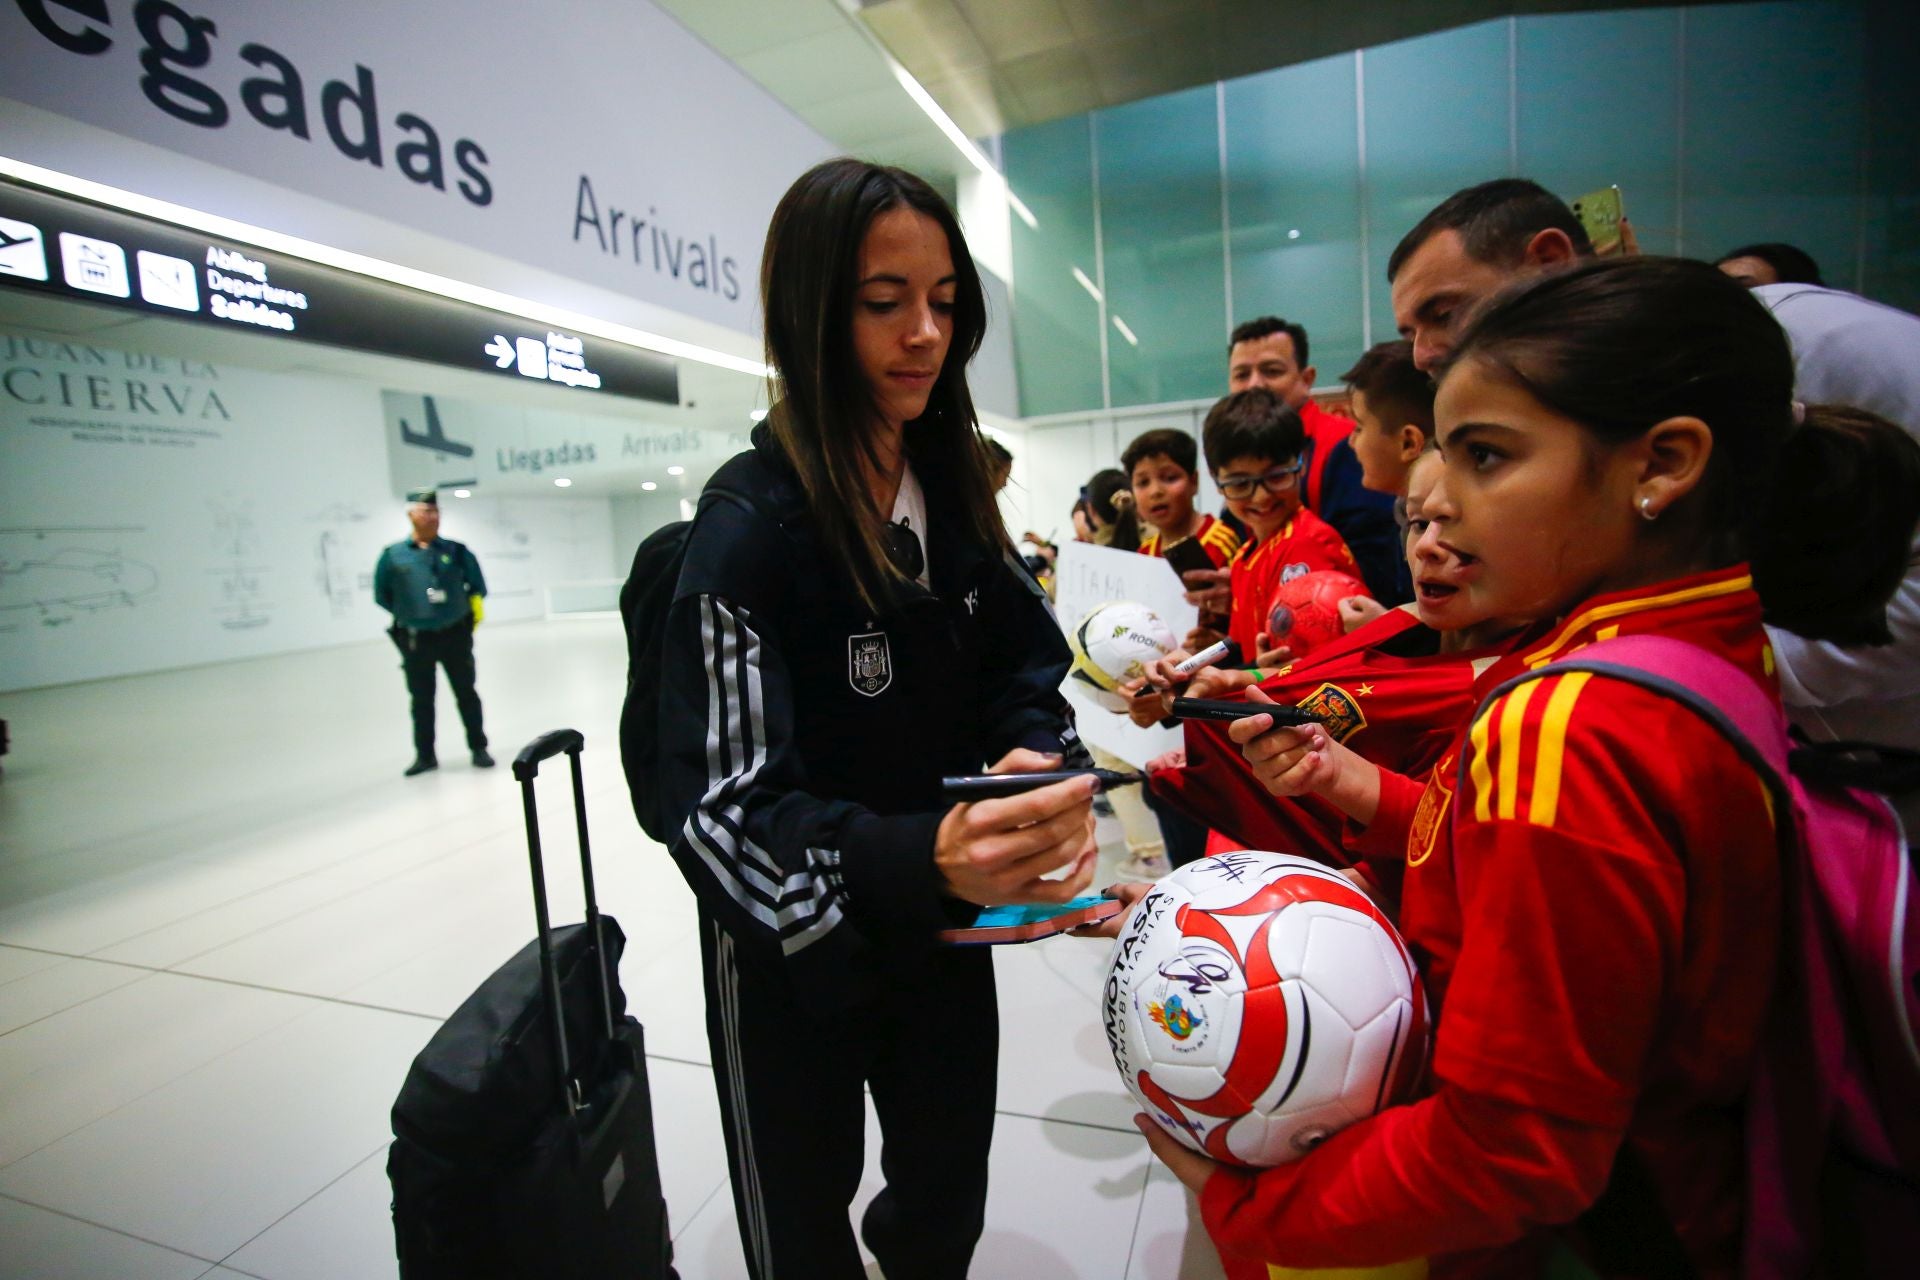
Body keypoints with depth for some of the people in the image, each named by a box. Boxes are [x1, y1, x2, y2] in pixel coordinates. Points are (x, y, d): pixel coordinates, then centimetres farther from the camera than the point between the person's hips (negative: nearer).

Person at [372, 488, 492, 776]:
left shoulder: (455, 550, -2)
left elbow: (477, 586, 9)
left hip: (455, 635, 0)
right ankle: (425, 755, 23)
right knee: (421, 700, 10)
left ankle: (479, 749, 18)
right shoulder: (393, 555, -3)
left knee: (466, 694, 8)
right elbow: (382, 595, 8)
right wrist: (408, 614, 10)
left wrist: (466, 611, 8)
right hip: (416, 640, 0)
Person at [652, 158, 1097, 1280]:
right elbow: (723, 813, -26)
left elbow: (1022, 660, 2)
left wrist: (1042, 761, -20)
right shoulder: (752, 525, -22)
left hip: (944, 923, 5)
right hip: (794, 951, -5)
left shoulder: (956, 491, -3)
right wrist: (921, 859, -43)